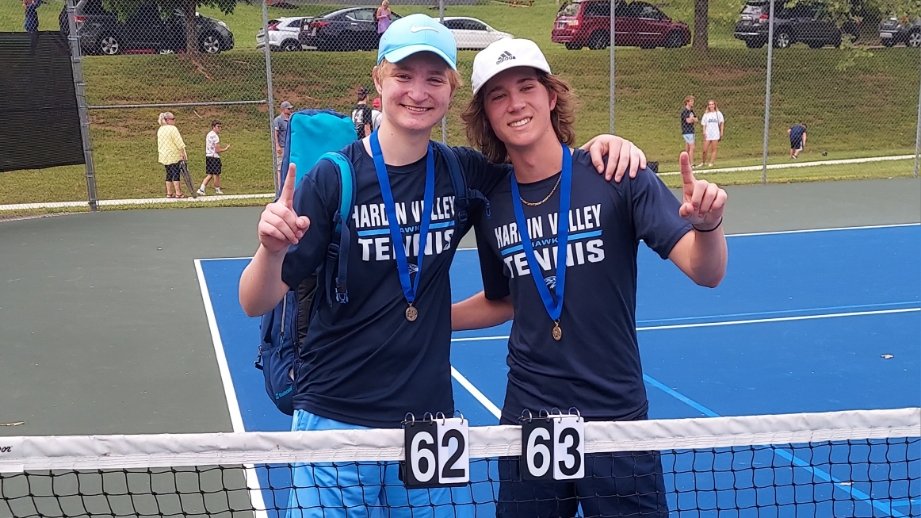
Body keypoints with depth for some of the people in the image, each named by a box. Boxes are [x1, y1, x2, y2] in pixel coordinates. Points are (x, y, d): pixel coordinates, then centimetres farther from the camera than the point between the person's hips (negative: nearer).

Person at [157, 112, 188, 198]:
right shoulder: (173, 128, -13)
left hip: (164, 156, 8)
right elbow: (179, 143, -15)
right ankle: (178, 193, -8)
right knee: (176, 173, -6)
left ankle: (169, 193, 12)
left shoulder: (160, 130, 12)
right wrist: (183, 153, -11)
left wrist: (160, 153, 26)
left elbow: (159, 143, 19)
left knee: (169, 174, 11)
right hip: (174, 155, -8)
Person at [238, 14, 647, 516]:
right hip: (335, 420, -3)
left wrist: (599, 146, -5)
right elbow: (257, 304, -11)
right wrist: (272, 248, -33)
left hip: (430, 420, 3)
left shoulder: (462, 173, -2)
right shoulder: (333, 179, -11)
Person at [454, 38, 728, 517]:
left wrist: (708, 223, -34)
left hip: (616, 418, -3)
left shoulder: (618, 175, -11)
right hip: (527, 418, 3)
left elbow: (705, 272, -14)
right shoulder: (490, 203, -1)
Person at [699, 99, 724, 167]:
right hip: (707, 134, 1)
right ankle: (702, 162, 14)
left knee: (714, 149, 0)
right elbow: (703, 124, 7)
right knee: (705, 150, -1)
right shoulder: (706, 114, 7)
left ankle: (711, 163, 6)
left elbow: (721, 123, 7)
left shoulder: (718, 113, 4)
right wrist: (704, 132, -6)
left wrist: (721, 132, 0)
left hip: (715, 134, -1)